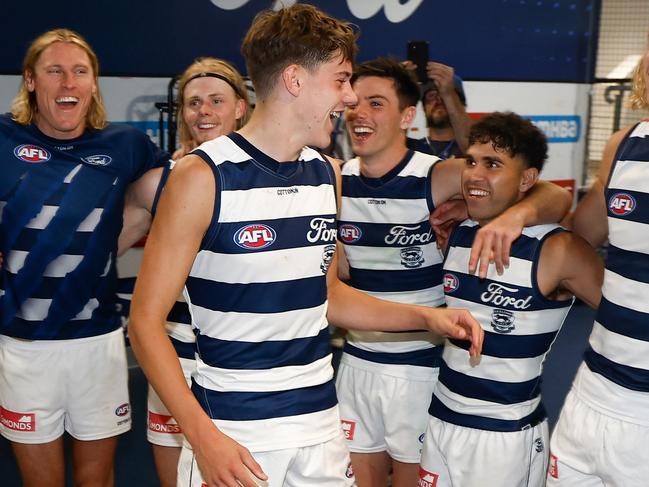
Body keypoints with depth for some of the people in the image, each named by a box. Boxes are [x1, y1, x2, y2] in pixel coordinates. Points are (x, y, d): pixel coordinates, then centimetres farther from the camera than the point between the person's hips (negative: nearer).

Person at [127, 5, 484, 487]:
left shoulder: (327, 175, 5)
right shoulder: (203, 175, -13)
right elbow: (146, 321, -13)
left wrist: (424, 316, 7)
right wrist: (203, 435, -22)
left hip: (320, 422, 6)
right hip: (232, 429, -5)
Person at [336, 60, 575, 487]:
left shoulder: (439, 178, -15)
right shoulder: (337, 181, -1)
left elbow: (555, 197, -17)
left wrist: (516, 213, -37)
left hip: (422, 363, -4)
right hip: (358, 358, 4)